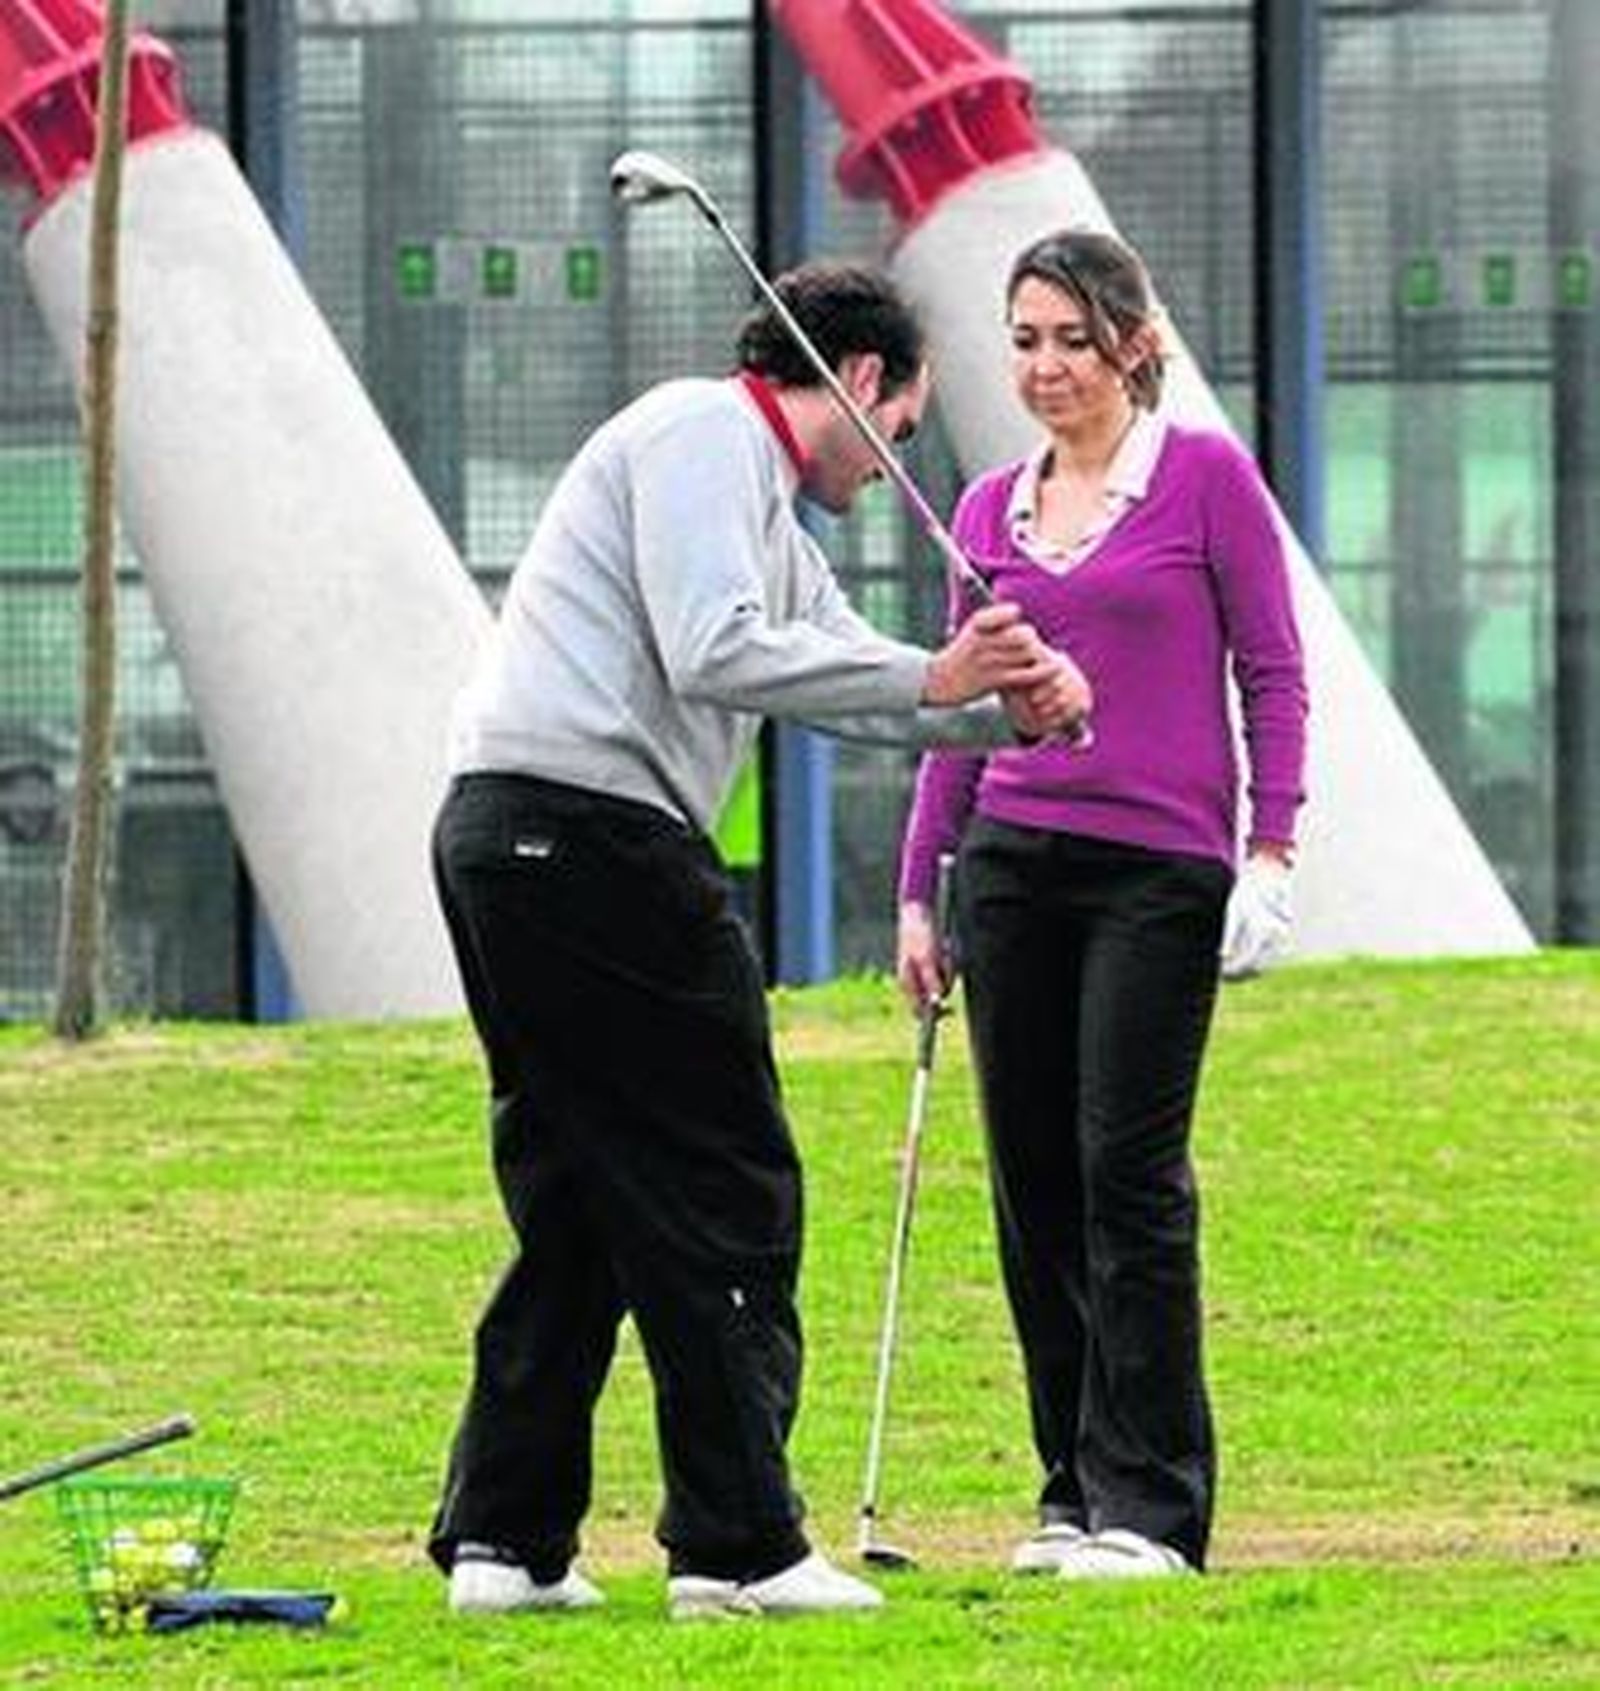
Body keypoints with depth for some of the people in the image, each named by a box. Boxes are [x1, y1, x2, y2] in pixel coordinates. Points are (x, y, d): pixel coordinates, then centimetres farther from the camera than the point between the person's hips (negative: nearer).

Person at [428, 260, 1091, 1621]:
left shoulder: (766, 510, 27)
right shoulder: (704, 436, -5)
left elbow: (858, 678, 22)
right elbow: (713, 652, -17)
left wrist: (1009, 707, 3)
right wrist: (931, 680, -14)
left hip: (502, 842, 10)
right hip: (590, 831, -10)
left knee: (579, 1202, 13)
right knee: (725, 1195, -5)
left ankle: (503, 1539, 11)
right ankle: (739, 1547, -5)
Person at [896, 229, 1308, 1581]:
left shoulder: (1206, 477, -2)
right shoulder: (990, 508, 12)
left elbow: (1273, 672, -2)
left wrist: (1272, 851, -10)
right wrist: (918, 890, 12)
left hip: (1159, 868, -5)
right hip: (1013, 862, 5)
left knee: (1130, 1172, -9)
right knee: (1033, 1178, 4)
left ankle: (1150, 1505, -6)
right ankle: (1074, 1488, 11)